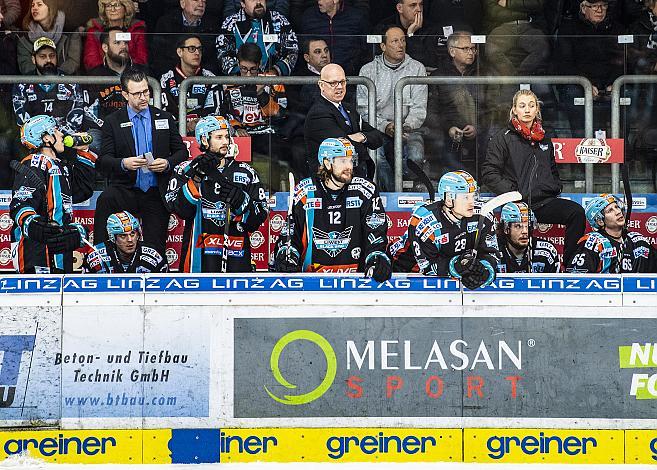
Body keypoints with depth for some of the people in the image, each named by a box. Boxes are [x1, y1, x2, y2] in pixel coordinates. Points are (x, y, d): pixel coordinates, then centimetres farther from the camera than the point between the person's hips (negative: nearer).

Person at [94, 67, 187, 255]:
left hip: (156, 195, 2)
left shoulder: (164, 118, 10)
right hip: (127, 189, -2)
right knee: (105, 200, -34)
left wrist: (168, 163, -9)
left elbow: (181, 151, 13)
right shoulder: (113, 122, 4)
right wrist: (123, 163, -23)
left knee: (155, 250, -3)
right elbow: (104, 160, -2)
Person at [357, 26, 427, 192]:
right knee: (377, 158, -33)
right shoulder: (368, 71, 7)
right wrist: (385, 126, -17)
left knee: (416, 157, -30)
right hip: (377, 128, 0)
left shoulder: (417, 69, 9)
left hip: (408, 130, 0)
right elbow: (364, 108, 0)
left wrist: (407, 126, -17)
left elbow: (419, 107, 3)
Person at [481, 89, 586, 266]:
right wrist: (512, 192, -11)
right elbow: (489, 173, -1)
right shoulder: (503, 139, 5)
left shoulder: (544, 140, 22)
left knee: (577, 212, -23)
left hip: (545, 202, 4)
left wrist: (555, 187, 13)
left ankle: (568, 265, -22)